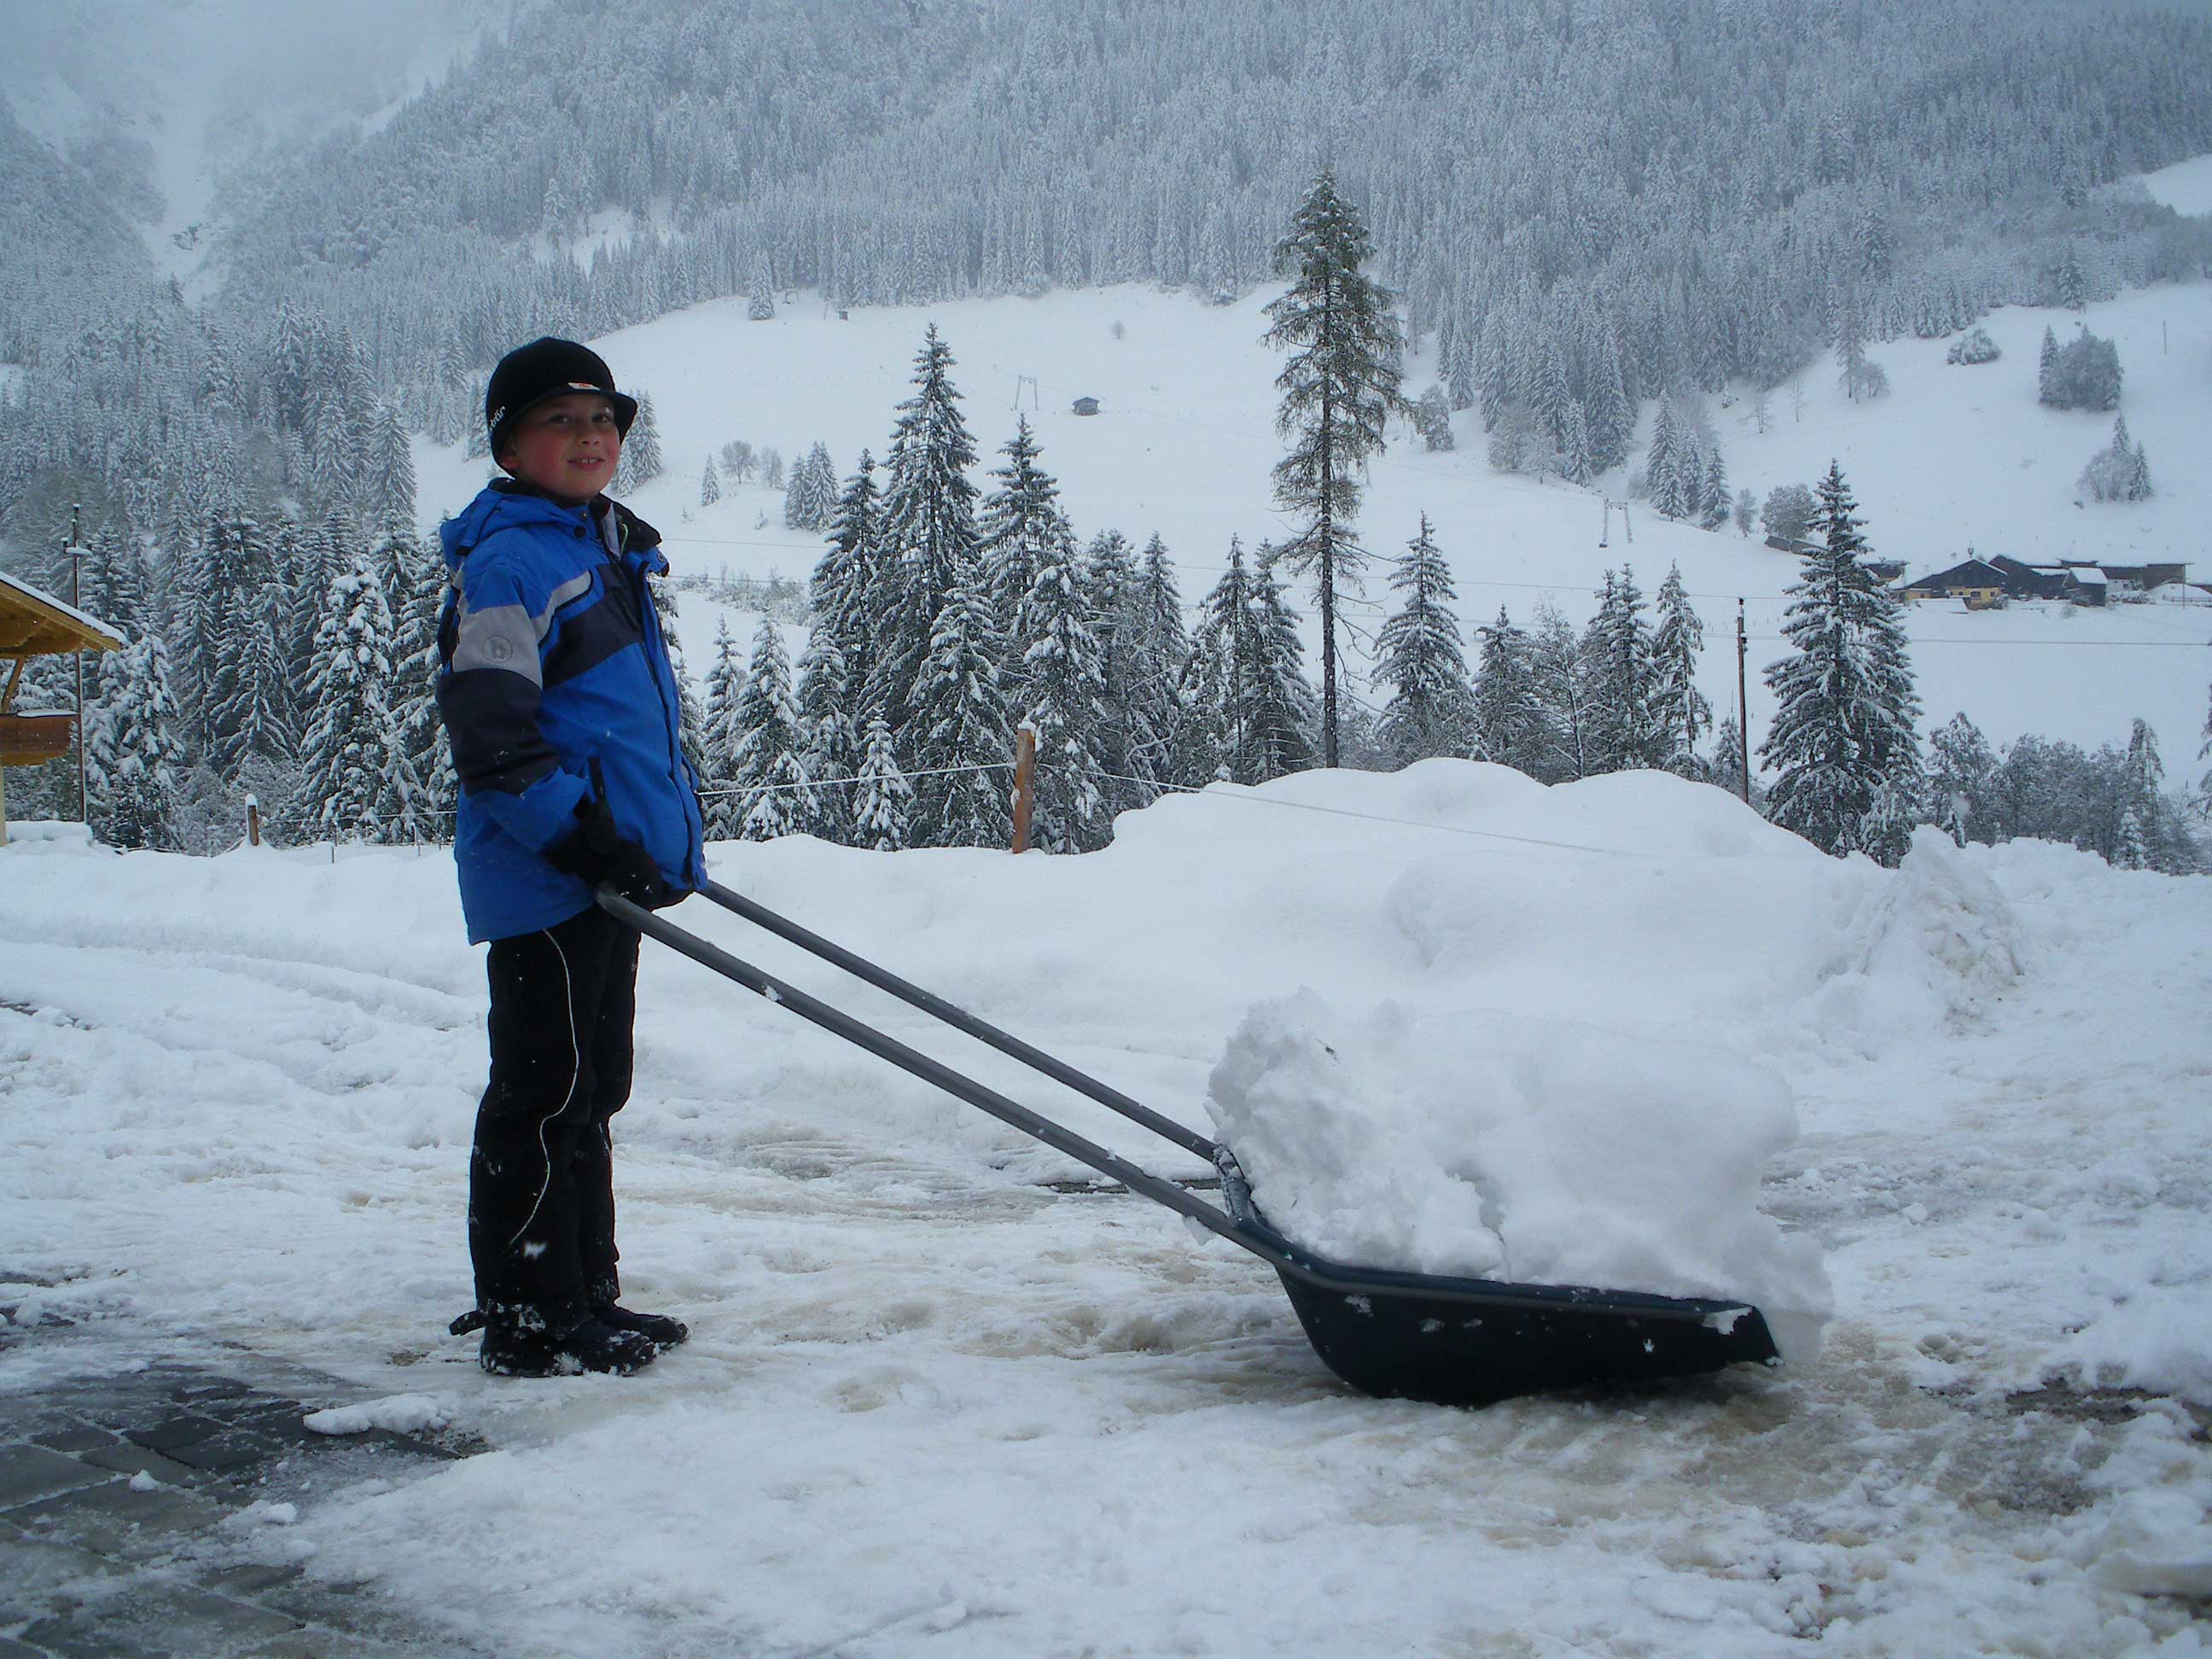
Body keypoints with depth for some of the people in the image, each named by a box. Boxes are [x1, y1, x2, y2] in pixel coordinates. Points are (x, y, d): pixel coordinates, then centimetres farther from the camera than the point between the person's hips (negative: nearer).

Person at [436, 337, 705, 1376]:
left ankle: (584, 1300, 26)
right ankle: (529, 1320, 5)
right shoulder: (510, 559, -11)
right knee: (546, 1094, -4)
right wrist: (577, 834, -24)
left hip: (606, 874, 10)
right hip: (546, 879, -10)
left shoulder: (606, 550, 20)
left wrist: (660, 841, 24)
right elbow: (486, 723, -20)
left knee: (591, 1091, 16)